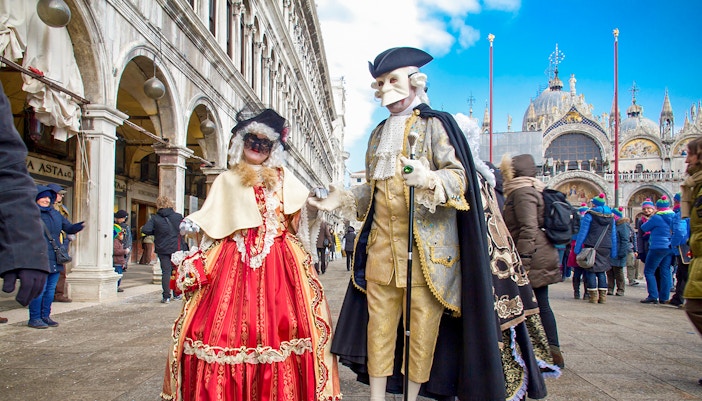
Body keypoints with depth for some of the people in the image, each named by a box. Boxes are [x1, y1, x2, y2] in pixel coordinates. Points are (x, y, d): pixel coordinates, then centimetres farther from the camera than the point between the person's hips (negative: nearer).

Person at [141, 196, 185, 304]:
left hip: (163, 249, -1)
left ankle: (166, 296, -1)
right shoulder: (178, 216, -2)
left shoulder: (155, 218, -5)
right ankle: (177, 294, 20)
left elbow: (145, 230, -14)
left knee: (166, 272, 2)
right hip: (177, 248, 1)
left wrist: (155, 232, 2)